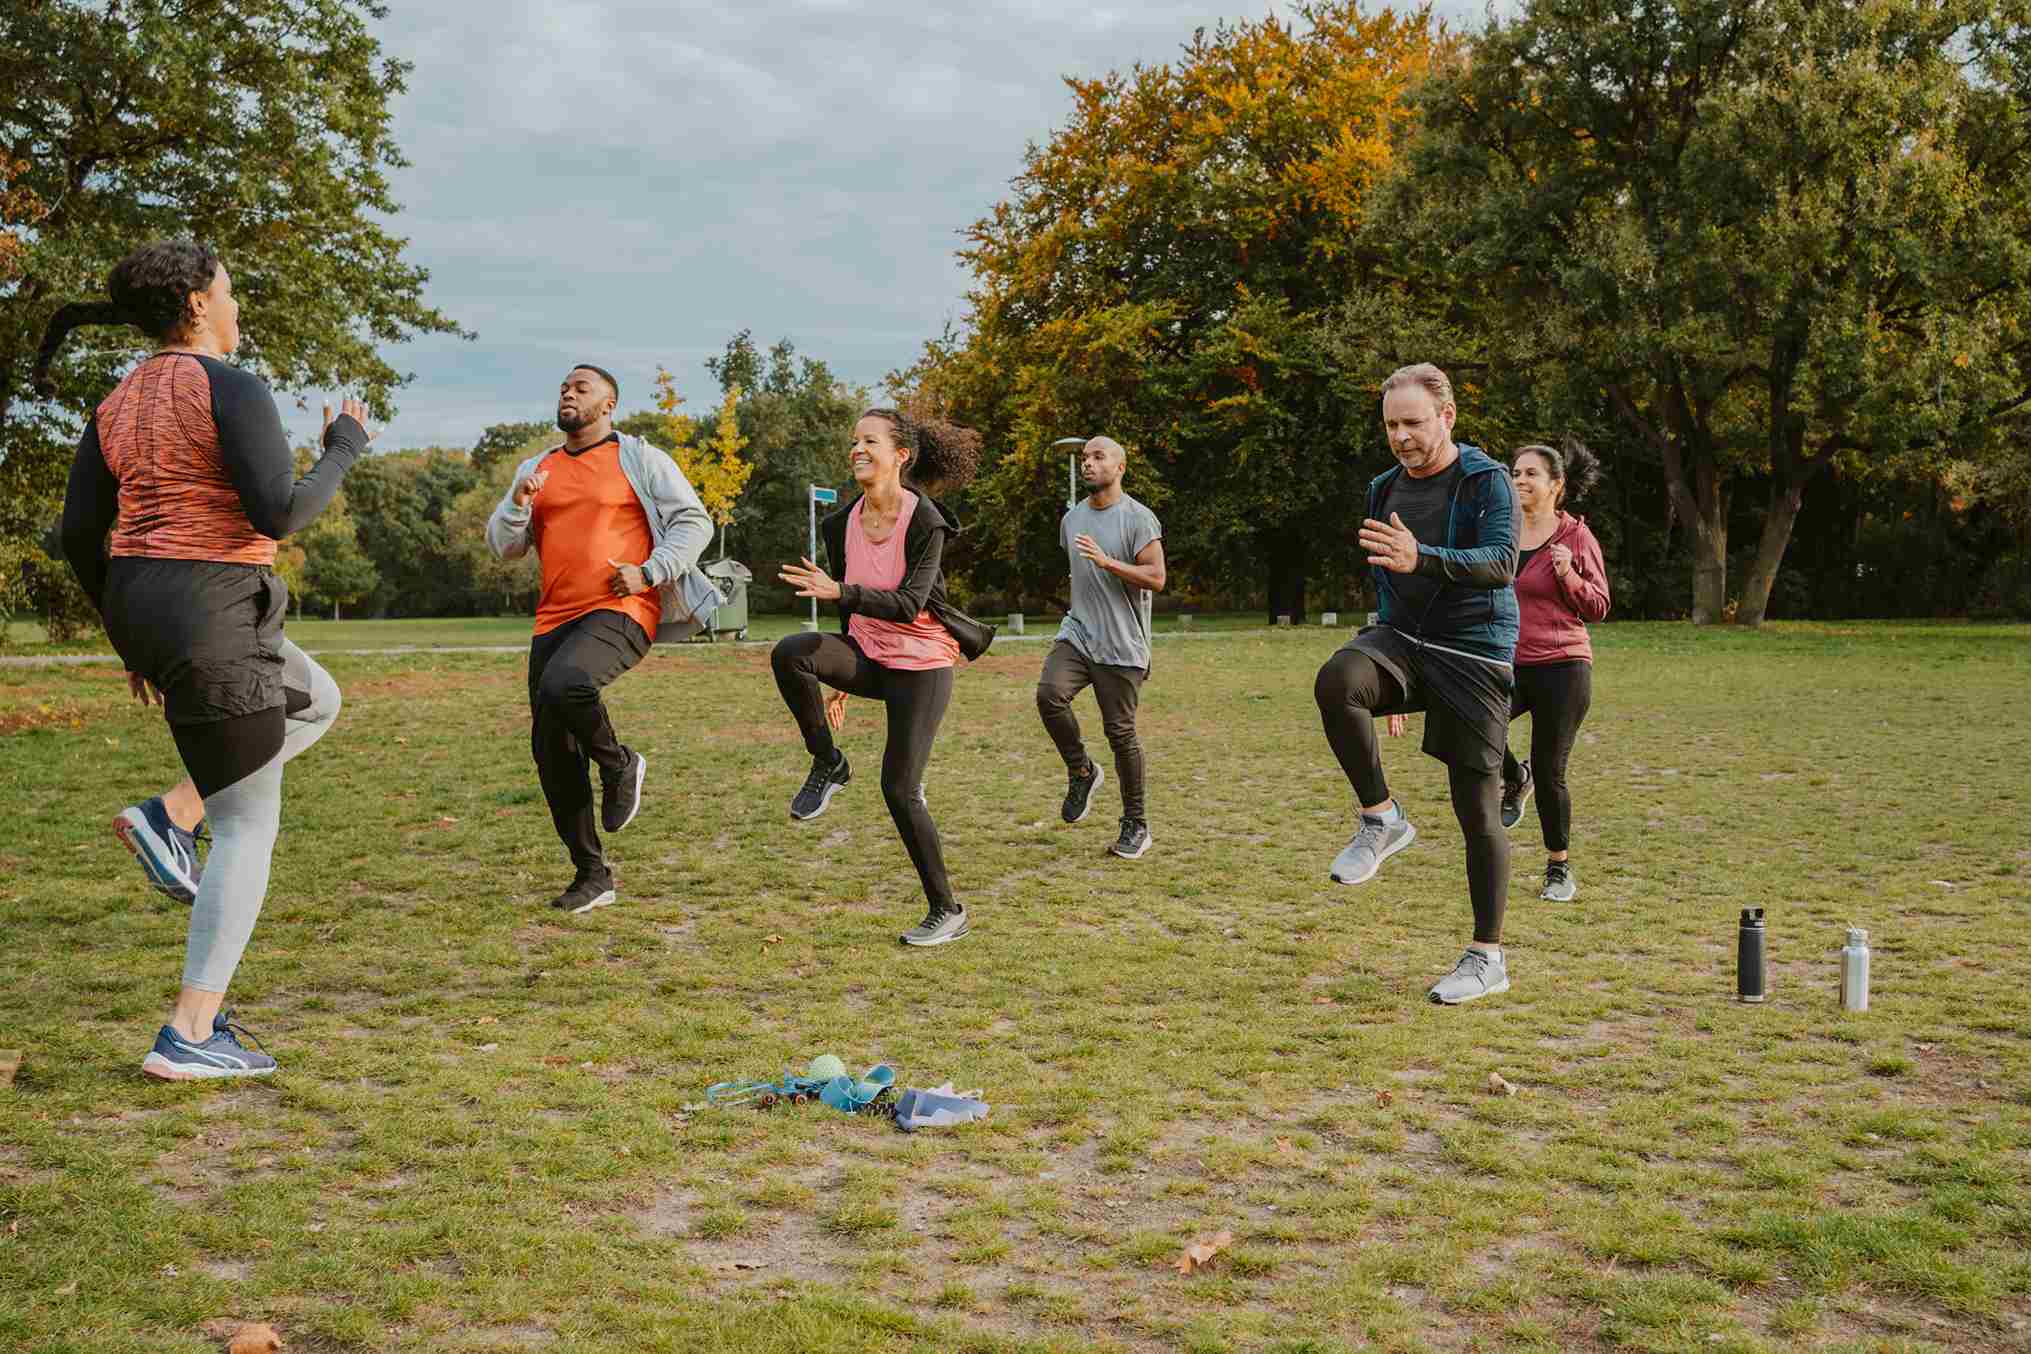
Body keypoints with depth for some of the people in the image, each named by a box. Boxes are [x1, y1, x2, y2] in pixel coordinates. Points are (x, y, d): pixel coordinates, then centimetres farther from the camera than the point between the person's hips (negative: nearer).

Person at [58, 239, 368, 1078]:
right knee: (251, 827, -1)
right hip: (211, 621, -9)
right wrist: (344, 448, -3)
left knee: (318, 704, 29)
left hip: (144, 613, 9)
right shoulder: (233, 389, -12)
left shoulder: (118, 405, 13)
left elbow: (79, 537, 13)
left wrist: (129, 638, 22)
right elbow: (280, 517, -20)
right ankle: (189, 1035, -3)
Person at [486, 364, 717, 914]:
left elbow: (694, 521, 1)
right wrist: (518, 503, -5)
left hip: (619, 613, -6)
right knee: (552, 751, 3)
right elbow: (504, 547, 15)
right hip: (553, 620, 6)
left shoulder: (640, 460, 5)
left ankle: (619, 765, -5)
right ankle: (592, 874, 14)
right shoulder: (537, 469, 19)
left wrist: (649, 571, -12)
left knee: (562, 685, -35)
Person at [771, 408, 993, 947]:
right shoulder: (842, 524, 3)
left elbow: (909, 605, -24)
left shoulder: (924, 522, -15)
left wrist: (839, 593, -36)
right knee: (789, 654, -25)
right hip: (868, 657, 5)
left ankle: (948, 911, 10)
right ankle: (828, 765, -5)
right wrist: (840, 679, 22)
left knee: (899, 789, -8)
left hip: (921, 665, -5)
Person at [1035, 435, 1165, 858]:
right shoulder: (1071, 518, 15)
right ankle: (1081, 771, 1)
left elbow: (1156, 578, -14)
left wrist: (1107, 561, -23)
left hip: (1121, 645, -5)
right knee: (1049, 693, -23)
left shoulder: (1138, 518, -6)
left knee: (1120, 732, -2)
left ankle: (1136, 825, 13)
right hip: (1076, 633, 5)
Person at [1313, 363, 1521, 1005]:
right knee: (1337, 681, -31)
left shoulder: (1487, 481, -6)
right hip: (1401, 639, 5)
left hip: (1472, 655, -4)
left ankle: (1488, 957, 12)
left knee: (1477, 809, -2)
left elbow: (1502, 563, -22)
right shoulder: (1384, 489, 13)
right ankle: (1381, 818, -15)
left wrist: (1421, 559, -39)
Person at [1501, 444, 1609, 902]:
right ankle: (1515, 778, 8)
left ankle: (1560, 870, 19)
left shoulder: (1576, 536, -3)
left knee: (1549, 773, -1)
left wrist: (1568, 576, -17)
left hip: (1561, 667, -3)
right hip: (1505, 665, 3)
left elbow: (1598, 607, -1)